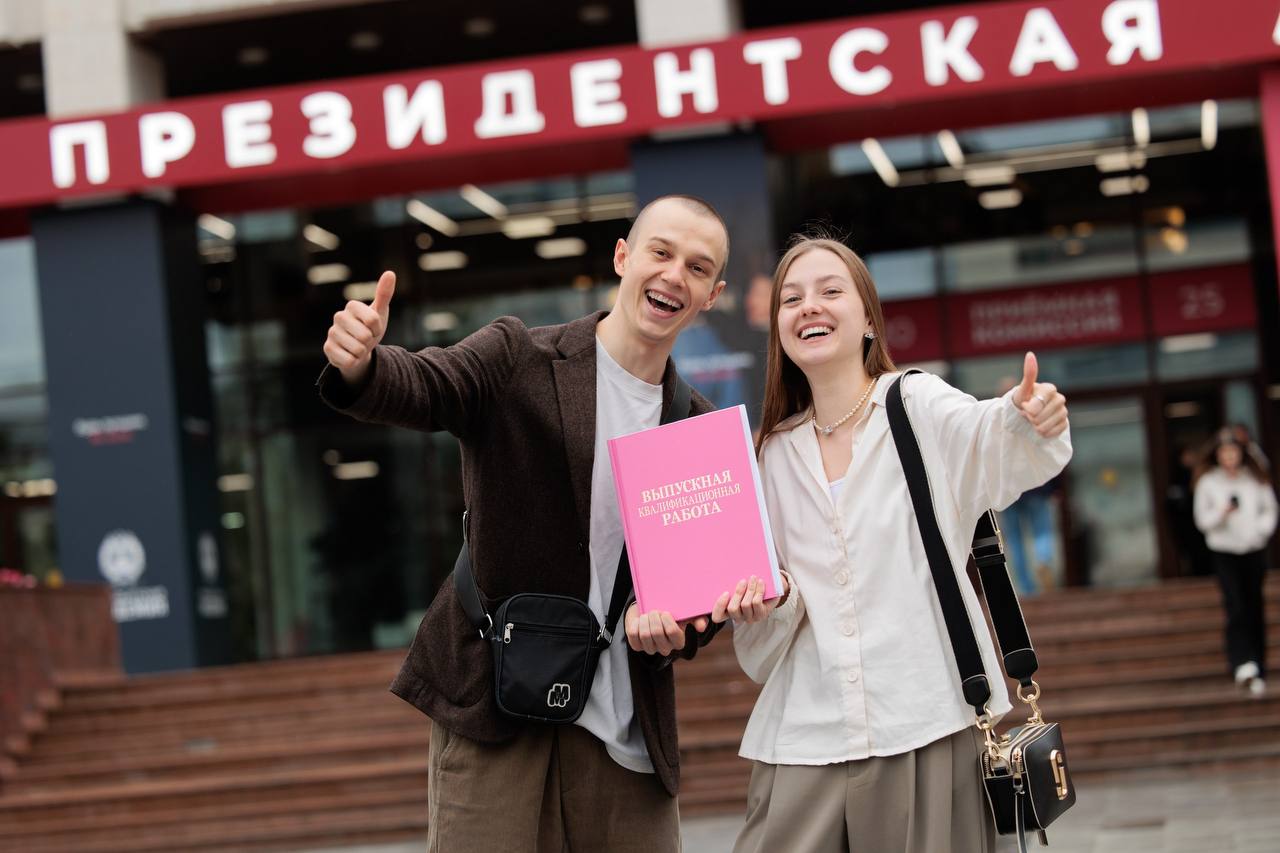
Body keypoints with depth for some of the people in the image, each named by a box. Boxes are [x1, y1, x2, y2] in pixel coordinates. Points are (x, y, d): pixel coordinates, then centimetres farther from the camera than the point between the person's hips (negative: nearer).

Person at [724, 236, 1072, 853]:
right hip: (804, 738, 3)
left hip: (929, 728, -3)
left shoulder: (920, 405, 1)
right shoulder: (774, 452, 13)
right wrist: (766, 600, -5)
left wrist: (1032, 420, -42)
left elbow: (994, 444, -21)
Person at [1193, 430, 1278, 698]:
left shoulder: (1256, 479, 5)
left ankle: (1257, 675, 12)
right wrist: (1222, 513, -18)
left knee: (1255, 612, 6)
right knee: (1236, 607, -20)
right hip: (1224, 552, -2)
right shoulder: (1207, 482, 0)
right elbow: (1202, 519, 1)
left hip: (1254, 551, 2)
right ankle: (1243, 664, -34)